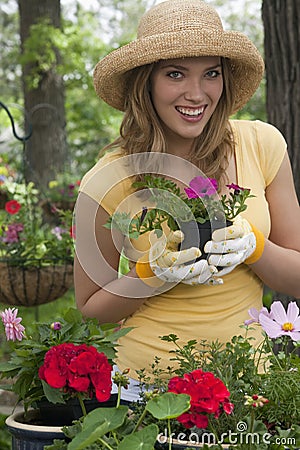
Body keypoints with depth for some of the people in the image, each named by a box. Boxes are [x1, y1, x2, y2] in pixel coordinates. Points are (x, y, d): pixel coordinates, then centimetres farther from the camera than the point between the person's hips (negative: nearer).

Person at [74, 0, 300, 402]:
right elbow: (90, 308, -2)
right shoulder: (109, 182, -14)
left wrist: (252, 245, -21)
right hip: (150, 385, -2)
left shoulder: (261, 145, -9)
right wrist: (153, 273, -19)